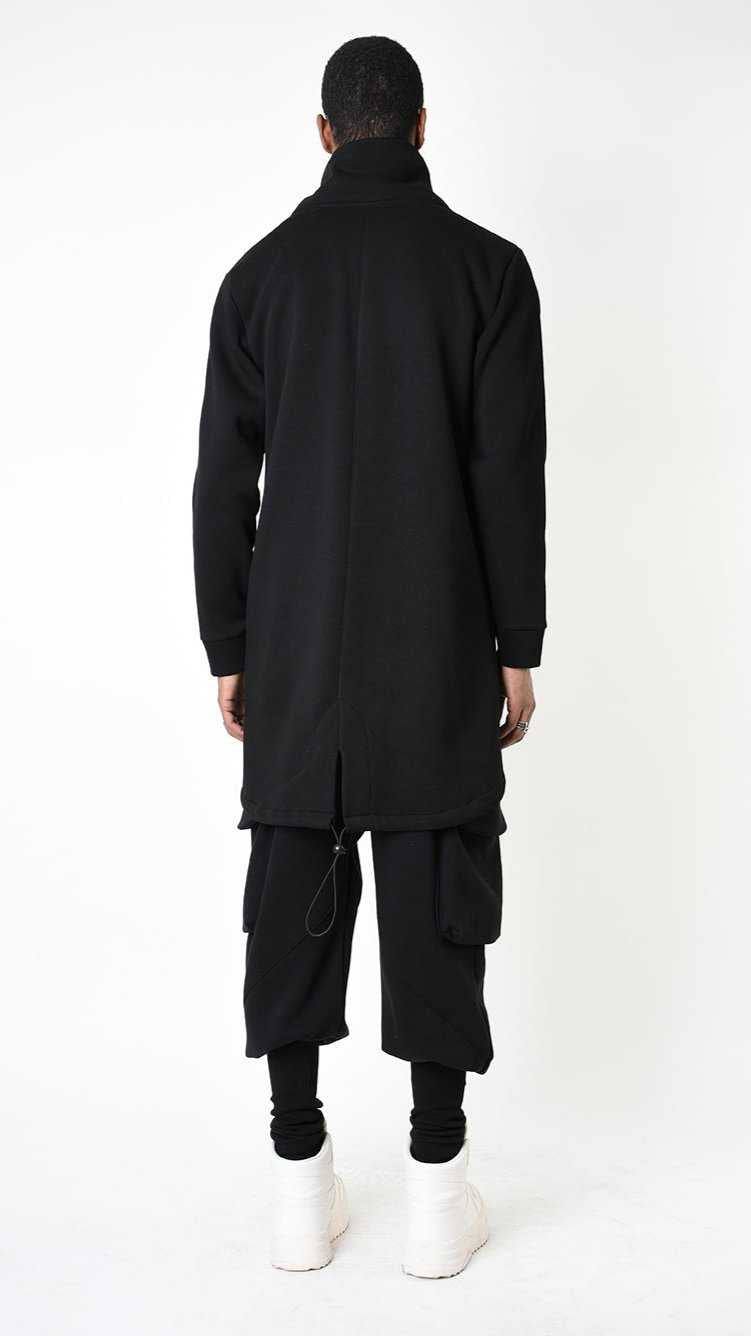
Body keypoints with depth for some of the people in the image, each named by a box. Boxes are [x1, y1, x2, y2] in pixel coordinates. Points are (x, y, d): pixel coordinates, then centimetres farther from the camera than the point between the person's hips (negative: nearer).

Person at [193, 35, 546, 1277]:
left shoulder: (261, 271, 5)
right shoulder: (486, 265, -1)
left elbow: (223, 482, 3)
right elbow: (510, 472, -6)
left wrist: (228, 650, 10)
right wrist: (519, 647, 1)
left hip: (296, 649, 2)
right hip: (438, 647, -2)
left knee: (294, 898, 7)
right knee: (434, 904, 3)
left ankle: (302, 1182, 15)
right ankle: (436, 1189, 9)